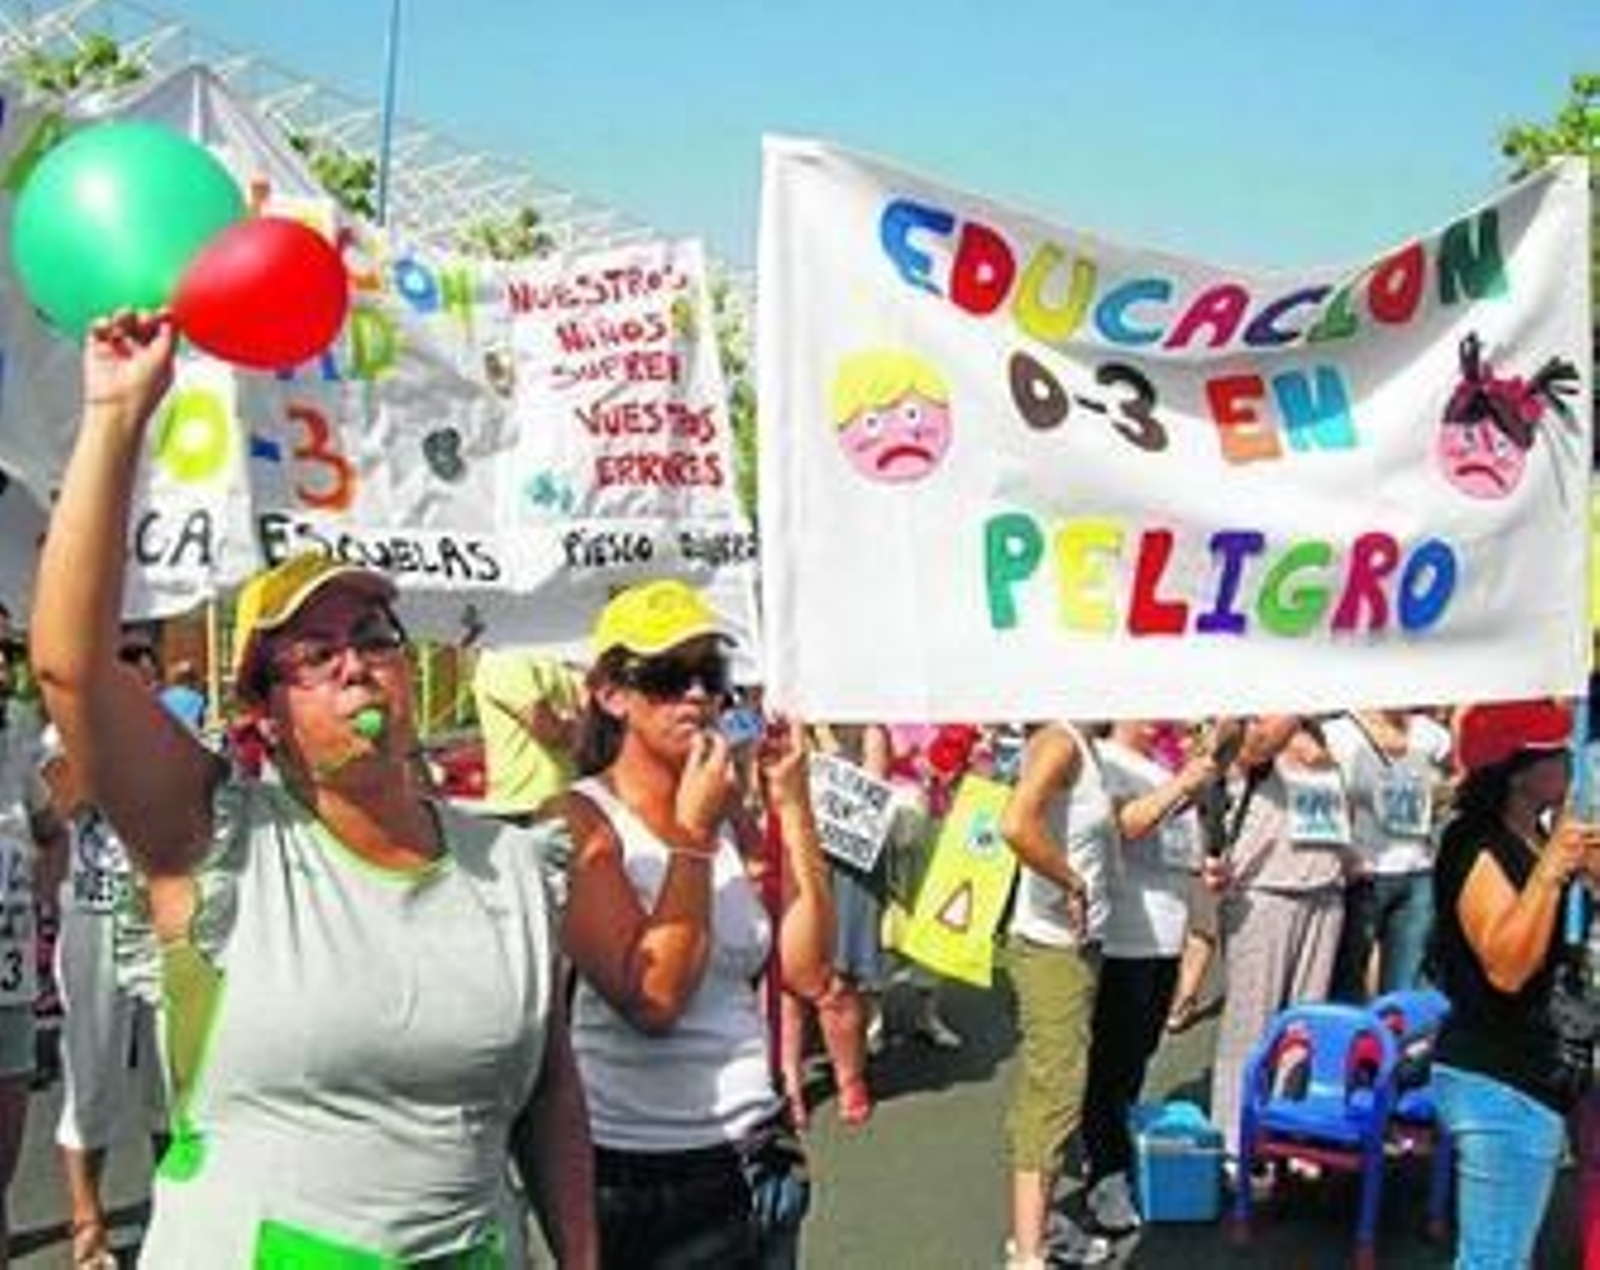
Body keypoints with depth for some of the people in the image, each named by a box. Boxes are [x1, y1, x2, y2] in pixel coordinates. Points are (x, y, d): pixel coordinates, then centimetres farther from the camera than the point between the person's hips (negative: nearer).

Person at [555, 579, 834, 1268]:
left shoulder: (727, 812, 5)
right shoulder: (578, 820, -11)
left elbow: (808, 973, -4)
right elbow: (652, 1001, -22)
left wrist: (792, 807, -7)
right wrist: (692, 833, -19)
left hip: (757, 1157, 6)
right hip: (639, 1179, -5)